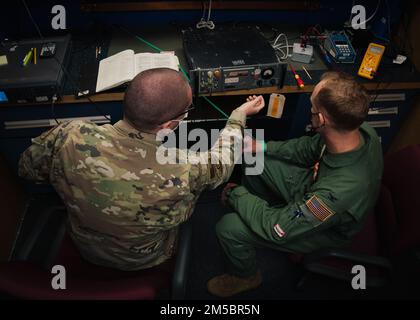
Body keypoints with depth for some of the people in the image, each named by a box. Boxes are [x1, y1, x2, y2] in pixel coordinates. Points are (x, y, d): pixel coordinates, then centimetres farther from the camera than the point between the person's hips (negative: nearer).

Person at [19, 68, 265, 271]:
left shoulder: (70, 136, -34)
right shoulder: (184, 174, -40)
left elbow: (27, 168, -12)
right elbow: (222, 161, -16)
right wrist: (240, 114, 1)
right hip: (141, 262, -2)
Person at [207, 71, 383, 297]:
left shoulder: (339, 191, -46)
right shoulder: (362, 130, -24)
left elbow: (277, 228, -31)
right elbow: (311, 147, -2)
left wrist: (236, 194, -17)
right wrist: (263, 147, -7)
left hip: (324, 230, -7)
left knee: (228, 227, -15)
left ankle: (246, 277, 20)